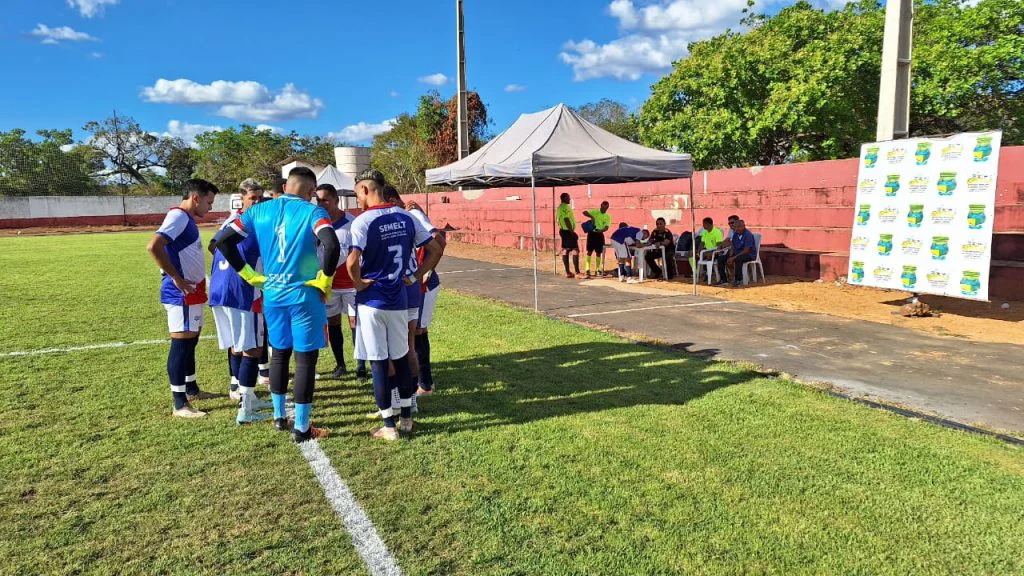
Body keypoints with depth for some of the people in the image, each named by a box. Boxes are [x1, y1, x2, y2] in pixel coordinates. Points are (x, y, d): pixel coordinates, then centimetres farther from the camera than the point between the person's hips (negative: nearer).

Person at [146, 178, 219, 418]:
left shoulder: (187, 219, 15)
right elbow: (154, 247, -28)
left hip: (193, 292, 10)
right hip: (181, 294, -10)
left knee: (191, 341, 19)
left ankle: (191, 389, 33)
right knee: (181, 343, -4)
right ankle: (180, 404, 2)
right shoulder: (178, 217, -16)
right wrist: (177, 279, -22)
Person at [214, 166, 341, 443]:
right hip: (304, 295, -5)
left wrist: (249, 275, 7)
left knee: (279, 354, 21)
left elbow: (223, 241, 2)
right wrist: (325, 280, -13)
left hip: (272, 294, 5)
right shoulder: (313, 211, -10)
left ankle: (279, 417, 33)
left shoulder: (259, 210, 5)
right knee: (305, 359, 4)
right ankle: (302, 428, 11)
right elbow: (332, 246, -27)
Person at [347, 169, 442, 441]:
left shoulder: (363, 221, -14)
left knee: (378, 363, 4)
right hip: (399, 300, 5)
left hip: (372, 301, -5)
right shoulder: (406, 217, 4)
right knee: (401, 358, 17)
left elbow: (353, 261, -28)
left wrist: (359, 284, -11)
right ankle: (406, 418, 27)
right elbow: (435, 249, 7)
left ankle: (389, 426, 12)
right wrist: (416, 277, 10)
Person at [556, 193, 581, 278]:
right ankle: (577, 273, -13)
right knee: (575, 250, -10)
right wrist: (572, 231, -21)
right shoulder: (565, 207, -16)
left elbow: (557, 217, 21)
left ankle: (567, 272, 10)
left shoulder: (560, 207, 16)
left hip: (563, 230, 10)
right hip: (568, 231, -10)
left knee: (565, 250, 8)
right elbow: (566, 220, -23)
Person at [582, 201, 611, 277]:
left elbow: (606, 227, -5)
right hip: (592, 233, -3)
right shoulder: (595, 212, -1)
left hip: (600, 234, 3)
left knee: (598, 252, 7)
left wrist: (600, 230, -24)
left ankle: (597, 270, 14)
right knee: (589, 251, -8)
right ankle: (587, 270, -10)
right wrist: (591, 217, -28)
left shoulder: (608, 216, 5)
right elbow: (584, 212, -14)